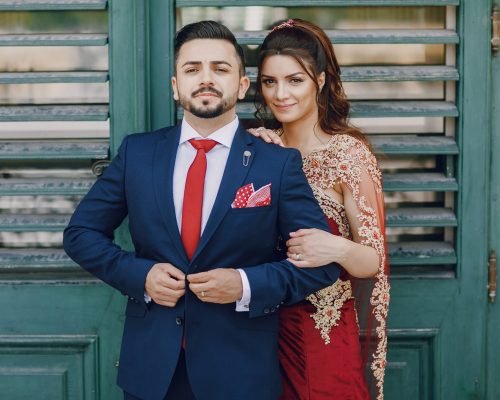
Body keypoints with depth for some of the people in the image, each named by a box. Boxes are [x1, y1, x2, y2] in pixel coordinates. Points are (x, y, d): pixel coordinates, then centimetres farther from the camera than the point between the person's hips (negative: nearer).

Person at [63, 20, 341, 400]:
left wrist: (247, 285, -17)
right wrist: (139, 274, -9)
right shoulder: (136, 152, 2)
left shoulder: (279, 163, -5)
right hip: (150, 362, 2)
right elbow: (81, 232, 7)